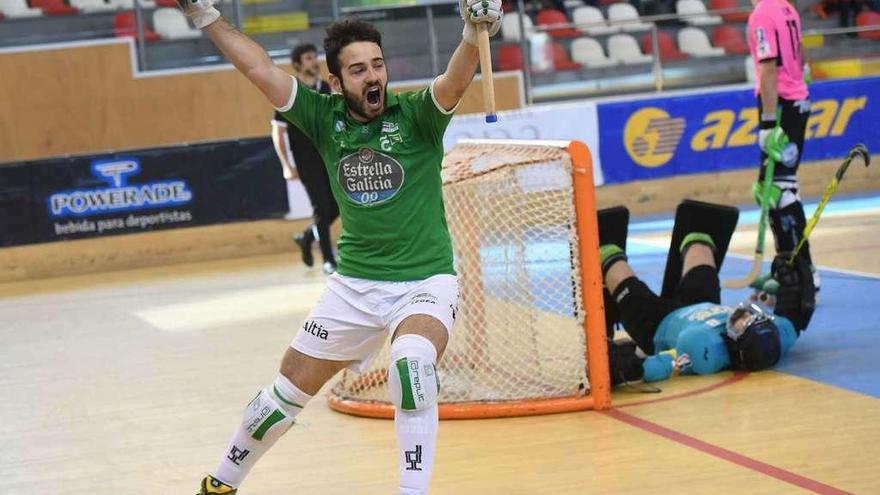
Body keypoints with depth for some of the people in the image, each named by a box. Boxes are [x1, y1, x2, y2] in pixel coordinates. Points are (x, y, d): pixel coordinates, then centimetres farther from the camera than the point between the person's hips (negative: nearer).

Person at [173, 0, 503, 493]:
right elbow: (262, 70, -2)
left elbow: (455, 81, -31)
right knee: (292, 386, 13)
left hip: (426, 281, -4)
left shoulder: (415, 115, -12)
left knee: (413, 362, -35)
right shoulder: (325, 117, -2)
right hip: (354, 283, 4)